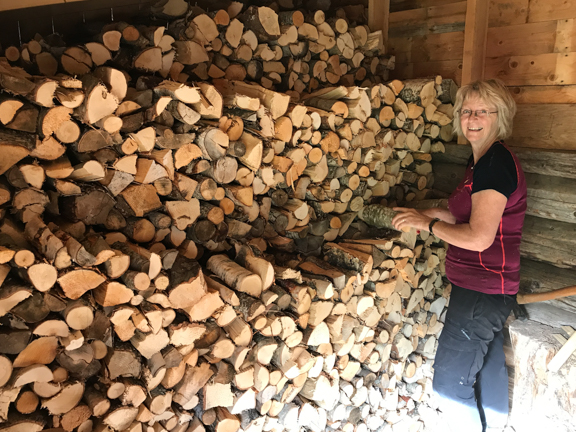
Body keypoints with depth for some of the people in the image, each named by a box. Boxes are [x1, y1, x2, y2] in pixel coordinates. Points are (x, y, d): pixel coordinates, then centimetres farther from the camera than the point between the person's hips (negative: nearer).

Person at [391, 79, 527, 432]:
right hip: (492, 287, 10)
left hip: (481, 292, -10)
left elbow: (479, 237, -27)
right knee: (488, 367, 26)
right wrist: (426, 214, 6)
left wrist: (428, 224, -14)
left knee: (450, 382, 1)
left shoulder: (495, 163, -22)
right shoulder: (484, 159, 10)